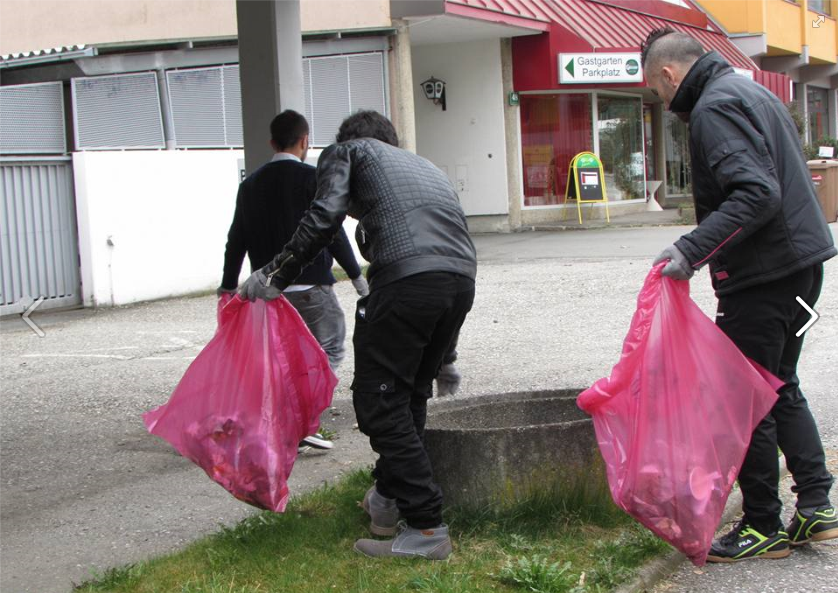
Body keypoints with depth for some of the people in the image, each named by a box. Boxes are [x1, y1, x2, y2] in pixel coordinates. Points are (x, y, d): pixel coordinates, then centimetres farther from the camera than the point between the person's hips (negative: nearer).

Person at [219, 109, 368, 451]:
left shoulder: (251, 184, 10)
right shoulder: (312, 179, -7)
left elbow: (237, 238, 11)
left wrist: (229, 286, 17)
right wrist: (356, 275, -1)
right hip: (311, 286, -6)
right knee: (330, 350, 4)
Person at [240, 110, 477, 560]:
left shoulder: (347, 151, 20)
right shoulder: (423, 165, 38)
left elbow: (325, 217, -1)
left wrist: (276, 275, 7)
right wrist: (444, 357, 43)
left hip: (406, 276, -7)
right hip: (462, 278, 7)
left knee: (379, 401, 0)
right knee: (410, 395, 23)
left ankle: (426, 527, -2)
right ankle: (387, 500, 34)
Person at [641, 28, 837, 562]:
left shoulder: (714, 107, -15)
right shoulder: (750, 92, 17)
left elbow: (756, 194, -27)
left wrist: (692, 250, -29)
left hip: (763, 276, -10)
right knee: (781, 387, 19)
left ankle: (764, 528, 8)